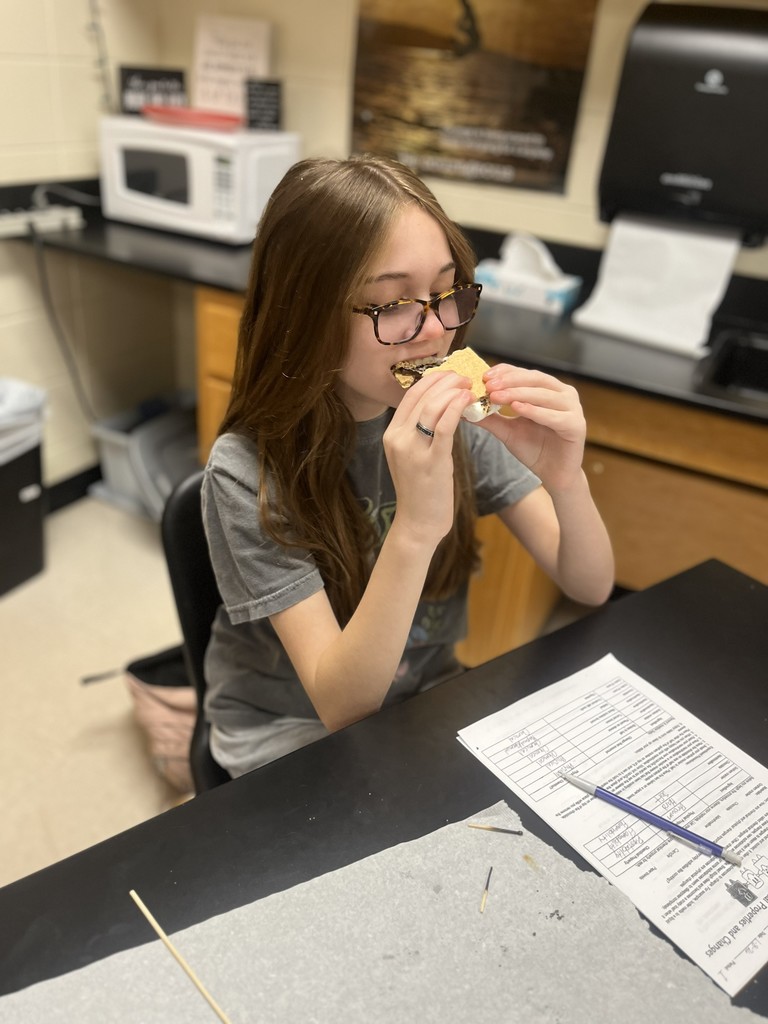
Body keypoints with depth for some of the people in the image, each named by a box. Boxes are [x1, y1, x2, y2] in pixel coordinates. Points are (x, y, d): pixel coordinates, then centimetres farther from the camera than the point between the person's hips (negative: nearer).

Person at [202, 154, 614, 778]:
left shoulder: (452, 419, -9)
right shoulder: (247, 472, -23)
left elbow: (591, 588, -7)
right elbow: (341, 705, -24)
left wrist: (565, 481, -29)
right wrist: (415, 528, -39)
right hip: (296, 737, -5)